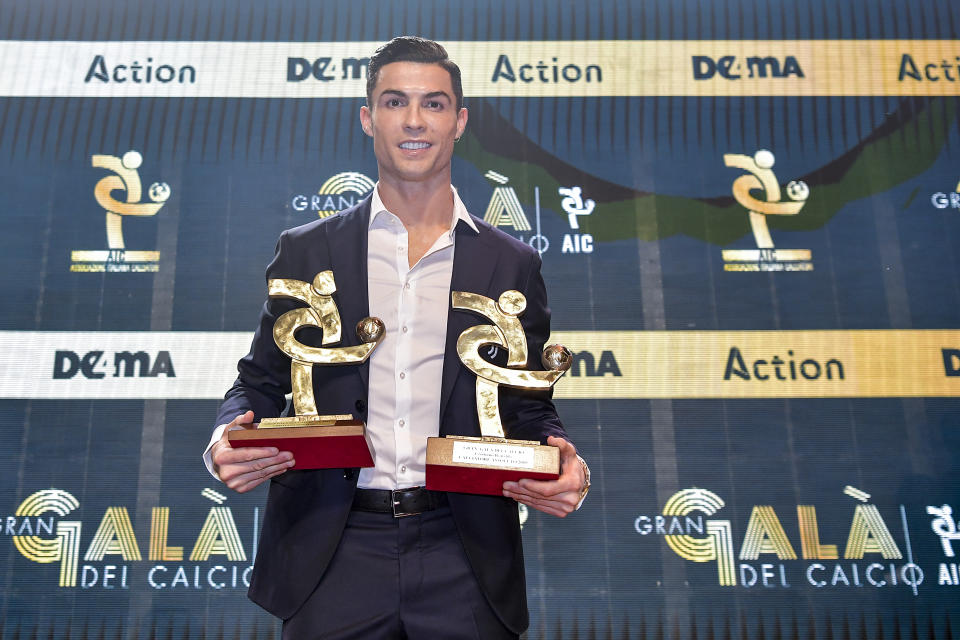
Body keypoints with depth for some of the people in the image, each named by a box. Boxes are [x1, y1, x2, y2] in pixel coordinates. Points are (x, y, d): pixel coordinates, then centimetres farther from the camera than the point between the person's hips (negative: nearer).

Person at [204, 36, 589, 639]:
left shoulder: (512, 265, 5)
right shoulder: (306, 251, 5)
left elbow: (530, 407, 8)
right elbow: (261, 382, 9)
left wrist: (564, 466, -13)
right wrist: (228, 440, -12)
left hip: (464, 558, 1)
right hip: (335, 552, 0)